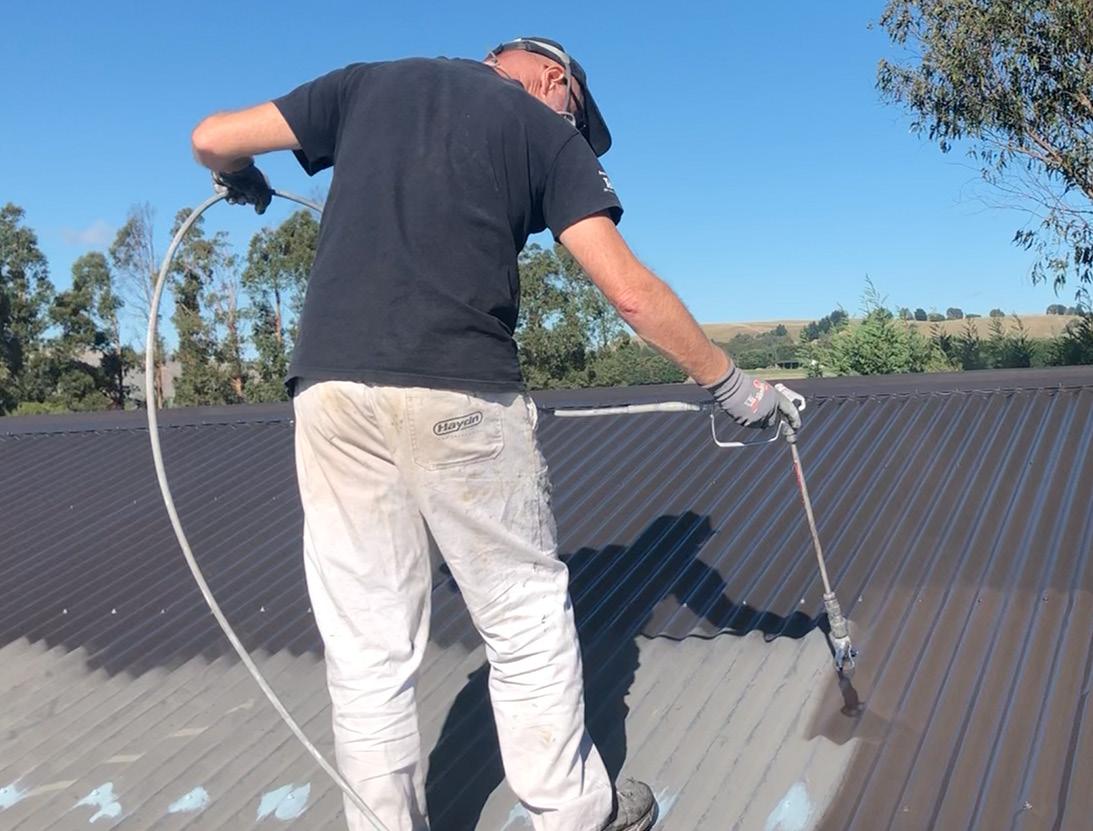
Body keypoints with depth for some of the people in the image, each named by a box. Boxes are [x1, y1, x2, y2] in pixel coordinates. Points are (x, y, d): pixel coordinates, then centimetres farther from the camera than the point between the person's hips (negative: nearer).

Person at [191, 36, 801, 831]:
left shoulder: (372, 81, 20)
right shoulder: (546, 128, 10)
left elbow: (212, 138, 19)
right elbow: (630, 291, 0)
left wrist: (244, 185, 41)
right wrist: (732, 383, 9)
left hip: (331, 389, 4)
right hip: (461, 392, -3)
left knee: (367, 648, 10)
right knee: (528, 621, 13)